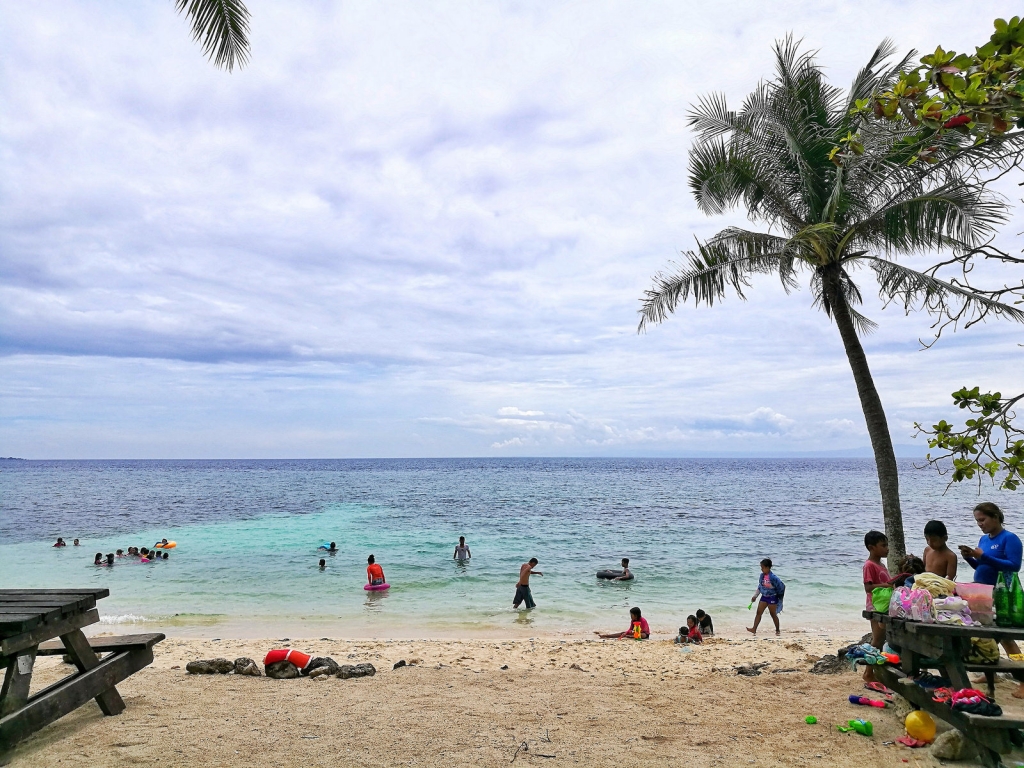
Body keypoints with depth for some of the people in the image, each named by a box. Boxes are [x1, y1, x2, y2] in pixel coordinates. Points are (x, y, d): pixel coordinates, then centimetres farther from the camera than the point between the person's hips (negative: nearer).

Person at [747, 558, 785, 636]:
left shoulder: (773, 578, -20)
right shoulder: (762, 576, 1)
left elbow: (782, 586, -14)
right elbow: (759, 587, 10)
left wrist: (779, 598, -5)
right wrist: (755, 596, 4)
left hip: (772, 598, -6)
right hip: (764, 597, 6)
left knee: (773, 614, 7)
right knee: (758, 612, -1)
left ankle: (777, 630, 25)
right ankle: (754, 629, -3)